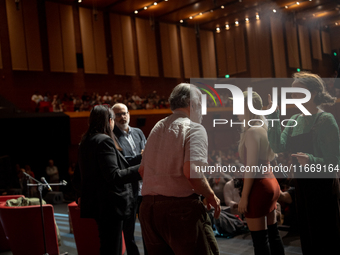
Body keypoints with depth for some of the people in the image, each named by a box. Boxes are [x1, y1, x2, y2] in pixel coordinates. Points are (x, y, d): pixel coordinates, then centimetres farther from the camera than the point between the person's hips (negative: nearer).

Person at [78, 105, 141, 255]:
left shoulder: (85, 142, 13)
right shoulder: (104, 141, -16)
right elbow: (113, 176, -22)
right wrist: (140, 170, -21)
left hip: (95, 202, 10)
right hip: (109, 205, -10)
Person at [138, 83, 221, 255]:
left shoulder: (157, 128, 16)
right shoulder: (194, 128, -7)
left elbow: (142, 170, 19)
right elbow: (191, 172, -21)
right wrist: (211, 197, -7)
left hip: (148, 207, 8)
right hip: (179, 207, -7)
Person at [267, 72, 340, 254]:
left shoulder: (325, 120, -14)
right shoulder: (294, 120, 7)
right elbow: (279, 147, -5)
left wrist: (311, 161, -33)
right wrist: (273, 117, -9)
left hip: (322, 189, -7)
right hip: (301, 187, 7)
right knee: (308, 240, 18)